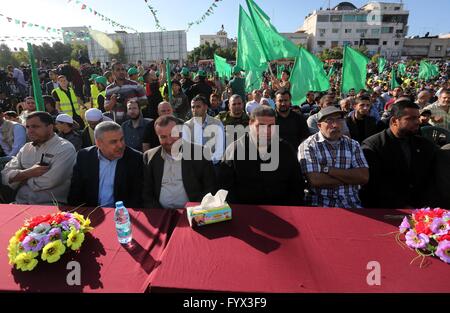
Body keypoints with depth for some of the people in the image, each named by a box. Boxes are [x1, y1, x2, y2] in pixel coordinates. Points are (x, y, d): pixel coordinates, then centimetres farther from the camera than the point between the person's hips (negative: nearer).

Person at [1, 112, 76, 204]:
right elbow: (5, 176, 6)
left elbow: (48, 182, -19)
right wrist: (29, 172, -13)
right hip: (20, 203, 6)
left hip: (51, 206, -6)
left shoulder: (65, 148, -9)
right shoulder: (26, 148, 13)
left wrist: (22, 177, -1)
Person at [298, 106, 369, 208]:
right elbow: (315, 180, -15)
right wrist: (350, 178, -5)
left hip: (351, 205, 4)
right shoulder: (308, 146, -2)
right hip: (319, 205, -4)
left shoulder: (353, 145, 11)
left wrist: (327, 170, -11)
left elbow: (364, 177, -2)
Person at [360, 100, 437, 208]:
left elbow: (431, 179, 12)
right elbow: (374, 186, -11)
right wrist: (403, 207, -15)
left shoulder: (426, 145, 13)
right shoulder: (371, 146, -5)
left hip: (420, 208, 4)